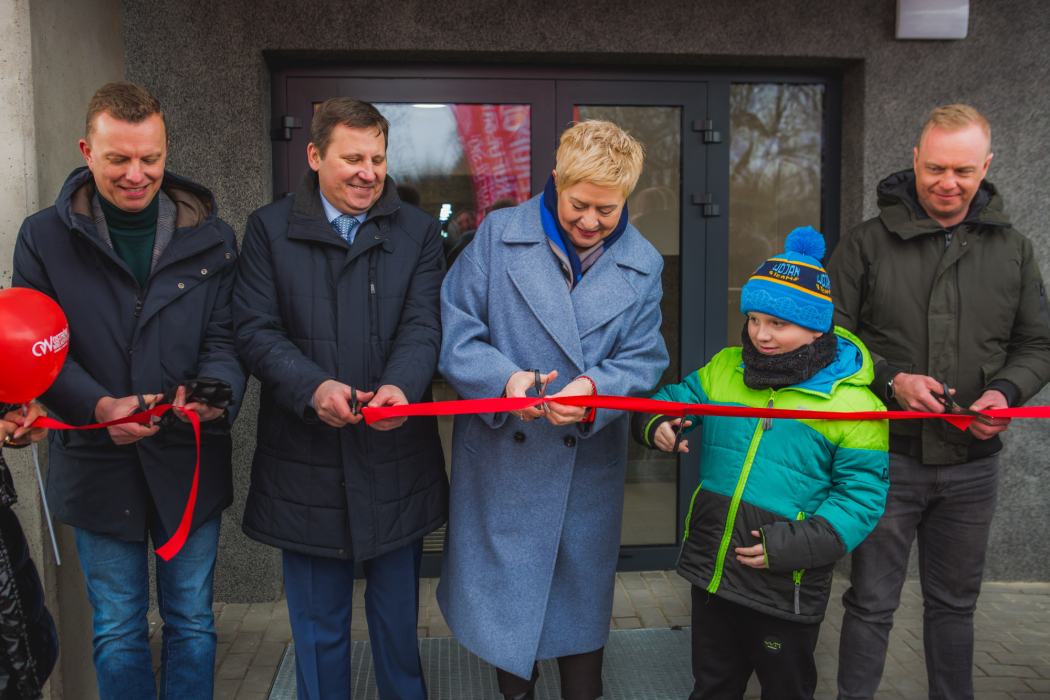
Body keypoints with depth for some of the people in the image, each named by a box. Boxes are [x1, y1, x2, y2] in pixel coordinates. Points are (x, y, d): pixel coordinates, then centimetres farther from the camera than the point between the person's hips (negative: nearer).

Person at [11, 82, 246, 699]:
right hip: (98, 464, 0)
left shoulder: (211, 238, 0)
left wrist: (214, 391, -25)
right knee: (117, 631, 14)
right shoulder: (44, 238, -2)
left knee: (191, 622, 14)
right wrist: (98, 406, -22)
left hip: (190, 462, 0)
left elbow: (225, 338, -2)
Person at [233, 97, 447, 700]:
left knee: (398, 616, 17)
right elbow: (256, 330, -5)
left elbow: (423, 325, -5)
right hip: (305, 463, -1)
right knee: (318, 623, 14)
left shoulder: (419, 231, 5)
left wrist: (401, 387, -26)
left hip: (395, 462, 1)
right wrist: (313, 387, -23)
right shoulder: (270, 229, 2)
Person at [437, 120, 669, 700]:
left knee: (582, 593, 17)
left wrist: (595, 389, -22)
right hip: (500, 459, -1)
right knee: (505, 592, 12)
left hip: (589, 465, 2)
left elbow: (643, 359, -1)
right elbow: (452, 331, -8)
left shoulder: (643, 265, 3)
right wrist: (504, 377, -25)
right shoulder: (499, 235, -5)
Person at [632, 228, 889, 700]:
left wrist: (789, 546, -22)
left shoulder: (854, 403, -13)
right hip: (710, 572, 5)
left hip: (787, 591, -4)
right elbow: (671, 401, 10)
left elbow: (860, 498, -13)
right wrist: (657, 425, -15)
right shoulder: (723, 369, 2)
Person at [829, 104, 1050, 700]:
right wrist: (889, 381, -18)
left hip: (972, 462, 3)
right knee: (872, 602, 5)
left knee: (955, 603, 17)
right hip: (887, 455, -3)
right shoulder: (869, 243, -4)